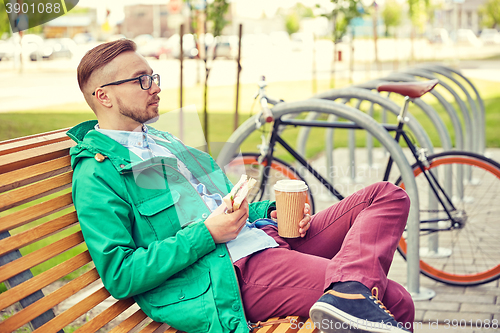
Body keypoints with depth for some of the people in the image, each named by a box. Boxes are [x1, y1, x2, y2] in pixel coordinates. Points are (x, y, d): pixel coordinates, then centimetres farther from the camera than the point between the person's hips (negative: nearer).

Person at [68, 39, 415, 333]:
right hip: (236, 270, -10)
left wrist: (271, 212, 6)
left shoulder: (163, 141, 22)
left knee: (389, 196, -5)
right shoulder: (97, 173, -7)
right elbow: (119, 275, -16)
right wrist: (208, 233, -18)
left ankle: (346, 291, -27)